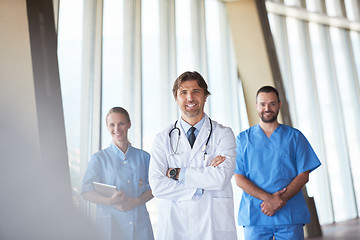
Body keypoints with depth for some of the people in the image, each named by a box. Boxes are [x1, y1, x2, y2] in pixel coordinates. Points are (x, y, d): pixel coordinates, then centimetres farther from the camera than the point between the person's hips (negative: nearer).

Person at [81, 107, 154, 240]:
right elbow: (86, 192, -2)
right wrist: (110, 201, -19)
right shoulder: (99, 158, 3)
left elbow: (153, 188, 8)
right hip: (110, 224, -2)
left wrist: (136, 201, -11)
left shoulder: (144, 157, 9)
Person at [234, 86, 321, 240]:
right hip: (254, 216, 0)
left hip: (290, 216, 1)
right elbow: (239, 178, -1)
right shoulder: (243, 139, 7)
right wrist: (268, 198, -14)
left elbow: (303, 175, 2)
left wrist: (280, 199, -12)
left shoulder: (294, 136, 9)